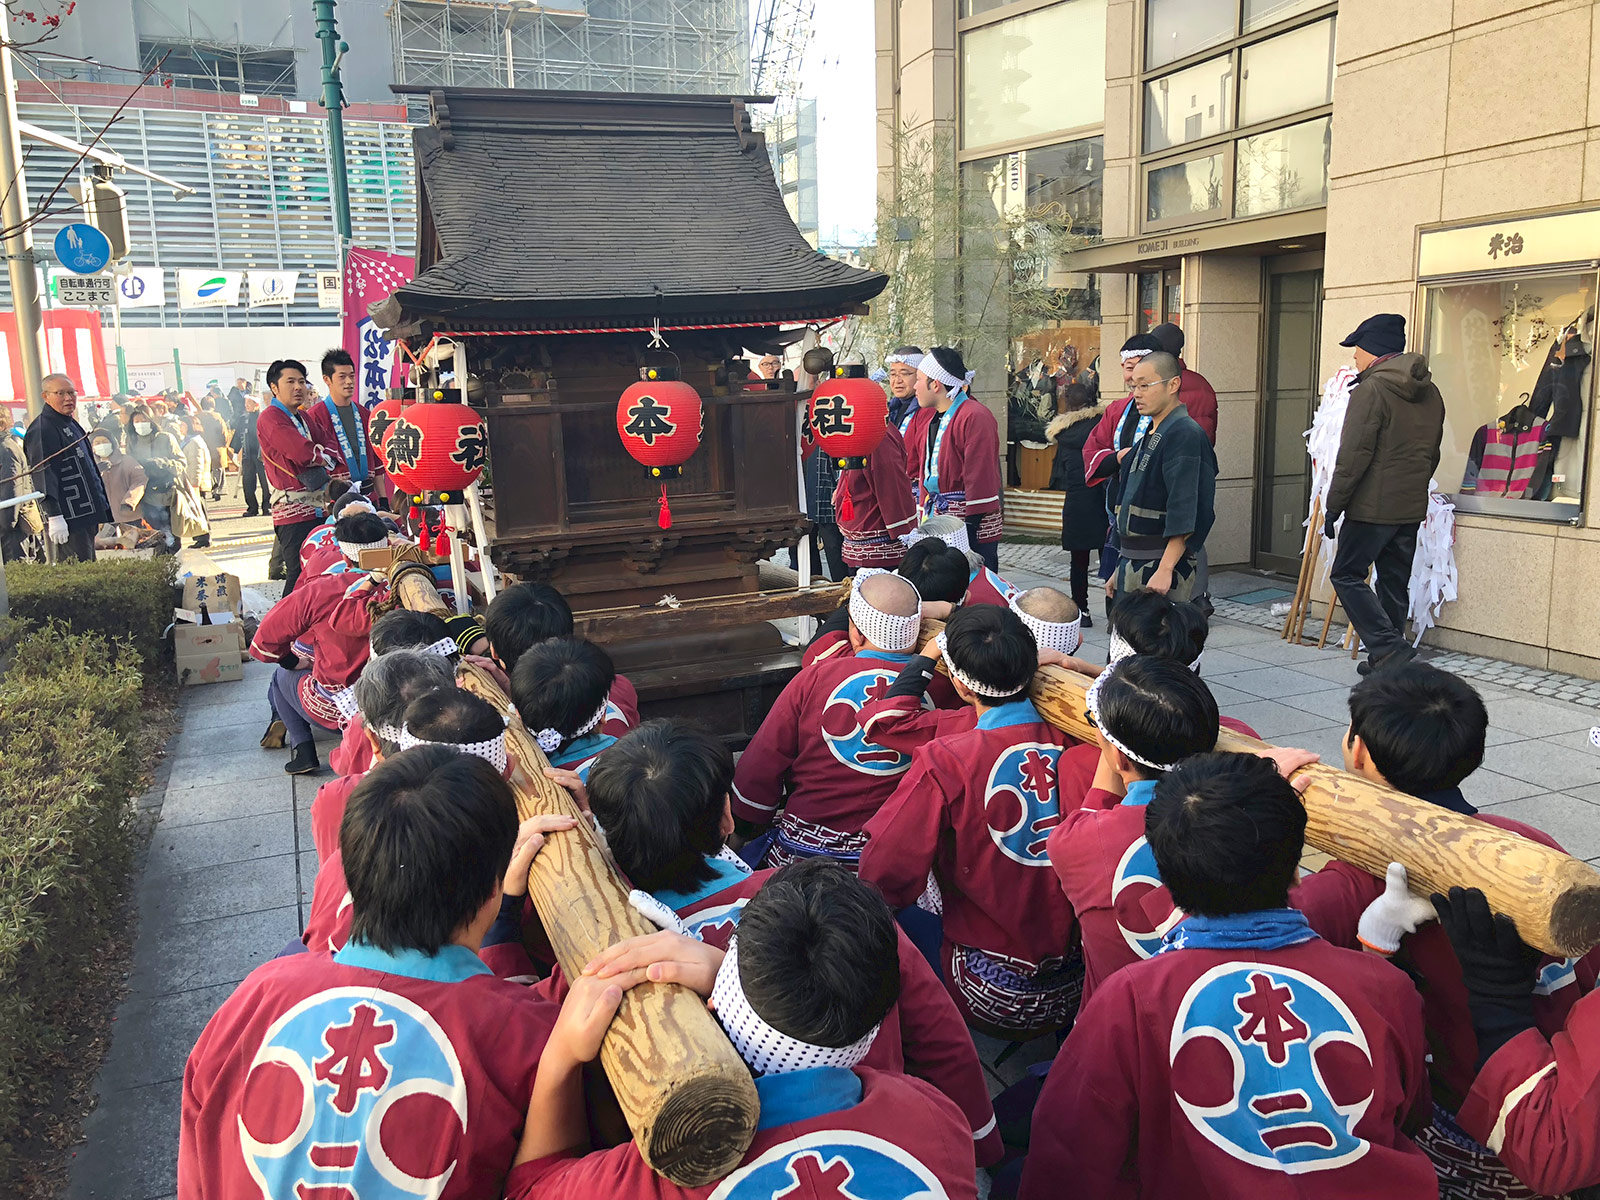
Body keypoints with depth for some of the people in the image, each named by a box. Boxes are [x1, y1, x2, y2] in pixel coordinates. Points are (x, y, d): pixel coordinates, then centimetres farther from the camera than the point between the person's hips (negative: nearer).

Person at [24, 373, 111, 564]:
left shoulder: (71, 425, 18)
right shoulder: (42, 430, -13)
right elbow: (43, 475, -19)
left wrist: (103, 507, 26)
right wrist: (54, 517, -24)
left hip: (86, 516, 10)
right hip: (67, 519, -10)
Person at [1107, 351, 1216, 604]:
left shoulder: (1185, 434, -12)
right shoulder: (1148, 438, 17)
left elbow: (1184, 514, -20)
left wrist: (1165, 570, -25)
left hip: (1162, 565, -9)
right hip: (1132, 566, 9)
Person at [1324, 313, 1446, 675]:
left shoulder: (1371, 390, -14)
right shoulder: (1430, 393, 13)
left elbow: (1353, 456, -17)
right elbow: (1432, 453, 20)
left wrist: (1333, 506, -13)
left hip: (1372, 507, -8)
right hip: (1412, 508, 8)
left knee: (1346, 575, 1)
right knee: (1395, 582, 14)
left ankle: (1388, 647, -8)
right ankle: (1389, 658, 20)